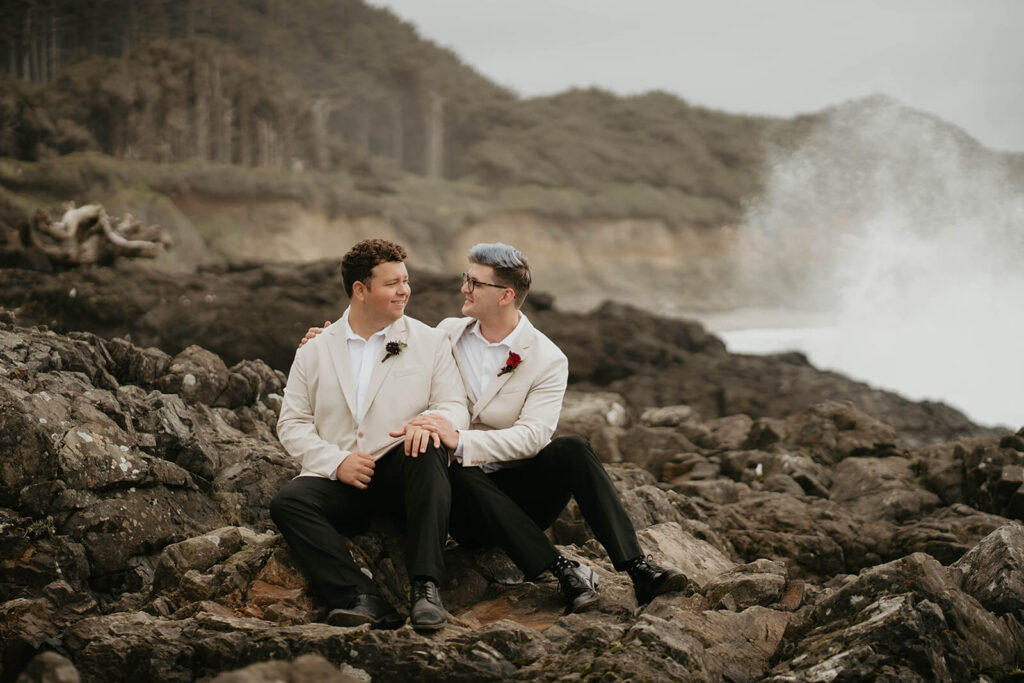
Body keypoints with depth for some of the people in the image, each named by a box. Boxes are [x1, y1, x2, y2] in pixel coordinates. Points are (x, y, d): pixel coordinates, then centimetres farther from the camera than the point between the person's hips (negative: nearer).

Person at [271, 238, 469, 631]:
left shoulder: (430, 342, 11)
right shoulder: (314, 351, 13)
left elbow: (456, 408, 4)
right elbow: (293, 423, 9)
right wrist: (337, 461, -9)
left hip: (402, 471, -1)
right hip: (340, 479, 1)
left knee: (427, 450, -34)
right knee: (287, 503, -27)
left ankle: (425, 588, -37)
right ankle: (364, 599, -39)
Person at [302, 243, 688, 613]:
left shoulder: (548, 360, -6)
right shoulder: (448, 333, 7)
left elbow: (531, 437, -19)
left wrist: (460, 440, -32)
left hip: (522, 495, -1)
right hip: (466, 501, 2)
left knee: (572, 449, -30)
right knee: (460, 478, -35)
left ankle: (637, 569, -35)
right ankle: (564, 571, -39)